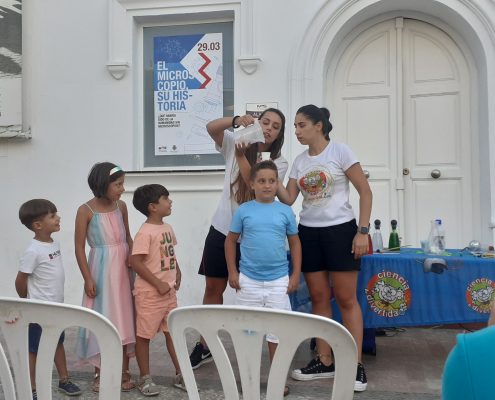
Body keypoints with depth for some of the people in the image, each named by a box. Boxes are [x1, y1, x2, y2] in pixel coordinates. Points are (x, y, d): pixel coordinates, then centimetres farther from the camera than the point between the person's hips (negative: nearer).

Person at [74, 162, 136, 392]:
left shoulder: (121, 206, 5)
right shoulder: (86, 210, -9)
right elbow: (79, 248, -8)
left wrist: (132, 255, -3)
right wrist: (88, 278, -11)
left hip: (122, 270, 4)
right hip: (101, 270, -4)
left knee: (124, 319, 8)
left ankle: (124, 371, 19)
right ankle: (100, 373, 19)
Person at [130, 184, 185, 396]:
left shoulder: (168, 228, 7)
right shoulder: (145, 232, -18)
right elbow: (135, 262, -22)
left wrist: (177, 273, 6)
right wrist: (158, 284, -19)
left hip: (169, 291, 8)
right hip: (150, 293, -8)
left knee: (173, 332, 14)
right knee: (144, 335, 7)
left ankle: (180, 375, 25)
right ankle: (145, 378, 20)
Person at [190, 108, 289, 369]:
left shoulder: (279, 163, -4)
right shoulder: (236, 144, 1)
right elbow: (211, 127, -16)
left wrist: (241, 155, -27)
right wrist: (236, 120, -33)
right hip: (222, 229, 2)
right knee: (213, 287, 10)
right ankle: (204, 346, 26)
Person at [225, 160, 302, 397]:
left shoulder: (285, 211, 0)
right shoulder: (243, 211, -2)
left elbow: (295, 243, 8)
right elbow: (231, 240, 5)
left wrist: (296, 274, 3)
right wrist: (232, 272, 0)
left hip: (278, 280, 0)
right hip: (248, 280, 0)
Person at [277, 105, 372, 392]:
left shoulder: (340, 151, -6)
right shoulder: (300, 161, 9)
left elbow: (365, 191, -7)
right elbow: (288, 199, 6)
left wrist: (362, 231, -13)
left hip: (340, 230, -5)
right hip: (309, 233, 5)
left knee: (346, 299, -1)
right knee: (319, 298, 9)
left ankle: (356, 364, 8)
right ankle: (325, 361, 19)